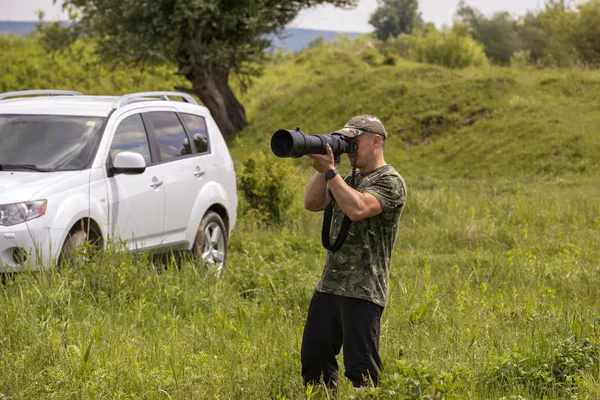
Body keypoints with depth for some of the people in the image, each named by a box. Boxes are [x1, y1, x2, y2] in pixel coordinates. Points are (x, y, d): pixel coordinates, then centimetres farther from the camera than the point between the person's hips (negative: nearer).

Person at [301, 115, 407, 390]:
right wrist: (322, 168, -1)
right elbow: (312, 203, 9)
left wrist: (330, 171, -20)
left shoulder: (390, 181, -8)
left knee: (361, 368, -7)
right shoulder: (350, 178, 18)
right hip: (328, 285, 9)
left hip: (362, 292, -8)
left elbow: (357, 209, -24)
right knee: (313, 360, 12)